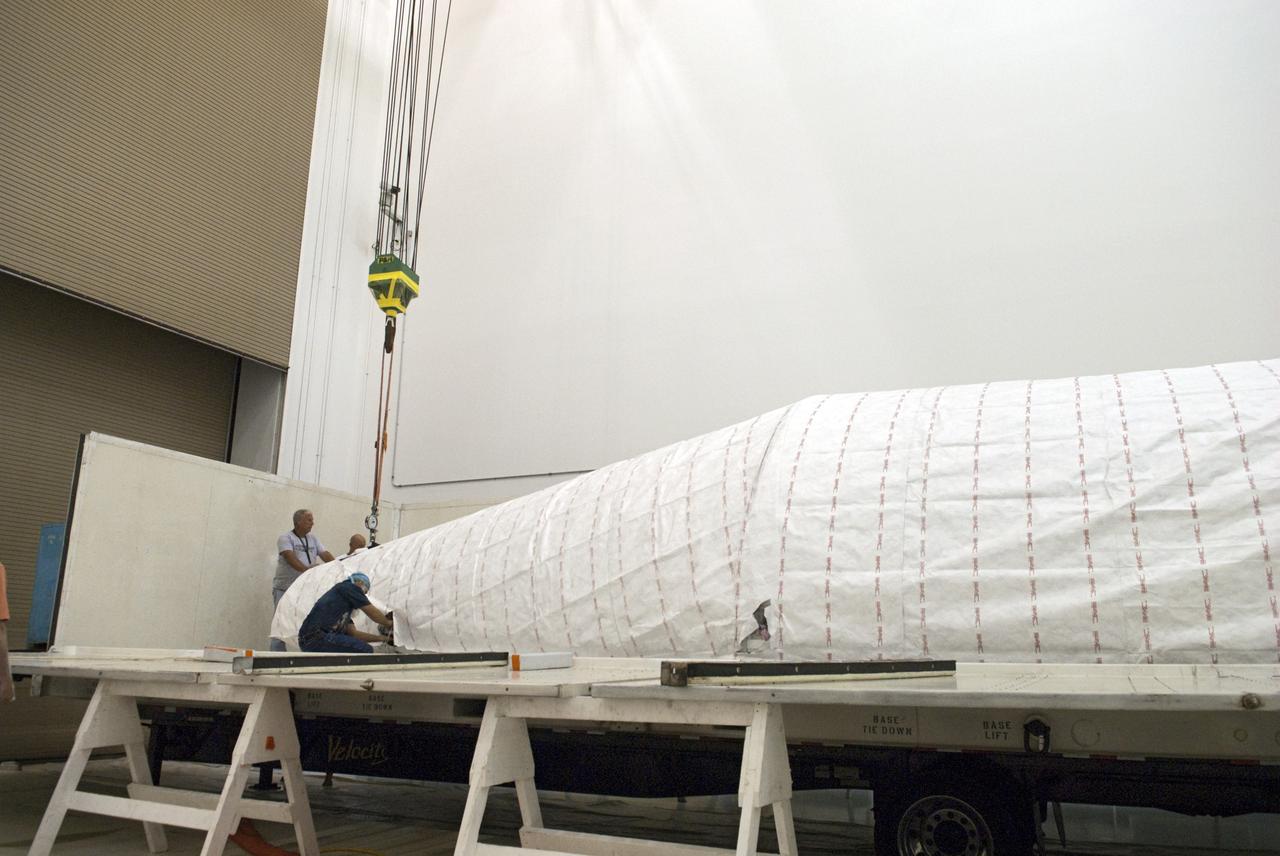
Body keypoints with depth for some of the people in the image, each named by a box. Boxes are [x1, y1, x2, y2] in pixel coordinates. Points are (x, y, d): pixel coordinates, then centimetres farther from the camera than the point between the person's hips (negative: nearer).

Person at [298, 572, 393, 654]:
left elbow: (353, 633, 25)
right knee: (366, 650, -14)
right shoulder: (349, 587, 4)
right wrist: (388, 624, 21)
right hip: (317, 637, -10)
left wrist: (381, 638, 25)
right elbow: (373, 613, 3)